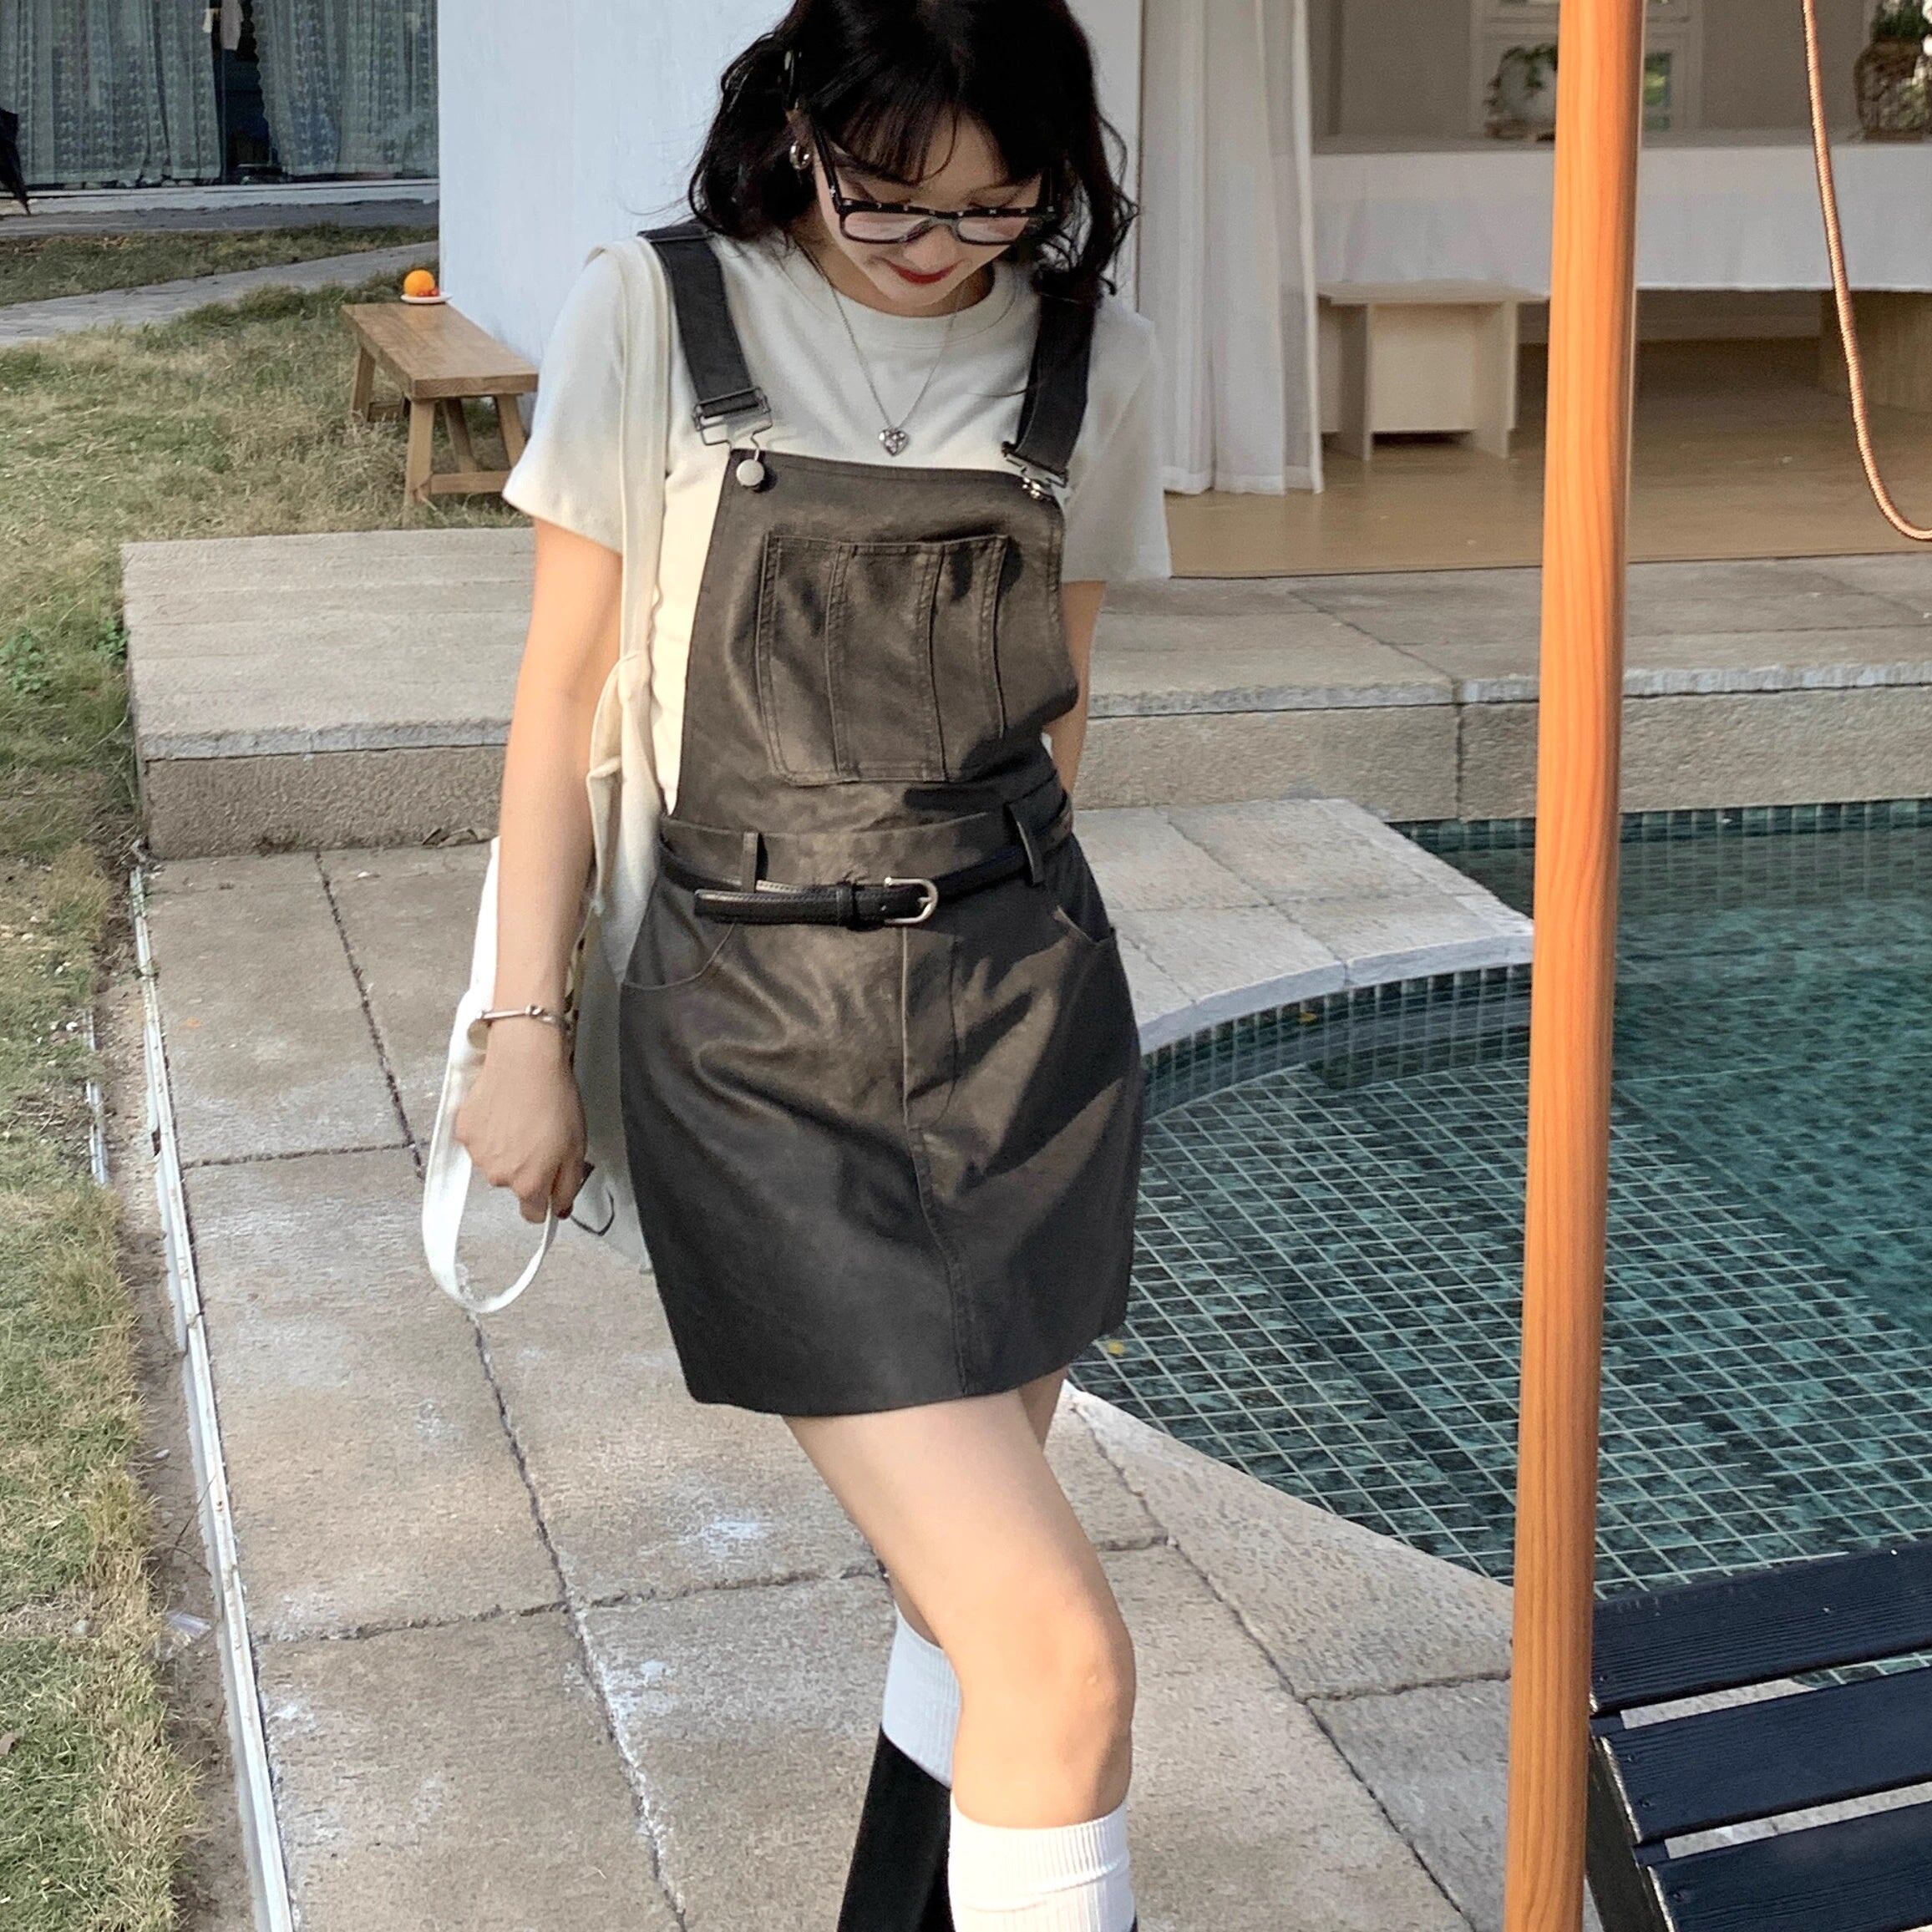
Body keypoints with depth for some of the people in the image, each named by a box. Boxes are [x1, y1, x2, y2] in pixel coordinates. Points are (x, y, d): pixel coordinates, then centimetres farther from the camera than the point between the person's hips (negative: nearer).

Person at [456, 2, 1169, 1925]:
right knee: (1061, 1650, -10)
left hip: (1026, 1022, 4)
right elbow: (565, 688, 0)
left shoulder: (1088, 357, 4)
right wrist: (527, 1029, 0)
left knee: (972, 1576, 15)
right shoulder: (654, 318, -5)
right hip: (760, 1041, -4)